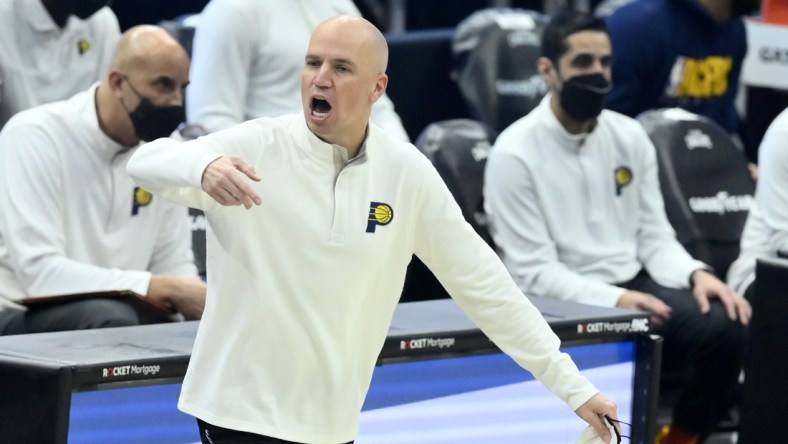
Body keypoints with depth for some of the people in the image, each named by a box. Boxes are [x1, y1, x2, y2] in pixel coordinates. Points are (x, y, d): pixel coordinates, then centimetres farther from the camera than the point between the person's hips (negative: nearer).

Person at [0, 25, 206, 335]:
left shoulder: (162, 146, 5)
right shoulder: (34, 136, -15)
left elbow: (174, 265, 8)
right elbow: (39, 273, -25)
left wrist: (201, 300, -16)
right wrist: (165, 290, -29)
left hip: (106, 318, 6)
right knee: (112, 318, -34)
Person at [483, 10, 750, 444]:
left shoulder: (630, 136, 9)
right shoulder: (514, 154, -9)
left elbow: (654, 235, 11)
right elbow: (534, 272, -13)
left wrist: (697, 274, -10)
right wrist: (615, 301, -26)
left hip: (636, 283, 5)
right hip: (563, 304, -5)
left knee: (725, 326, -23)